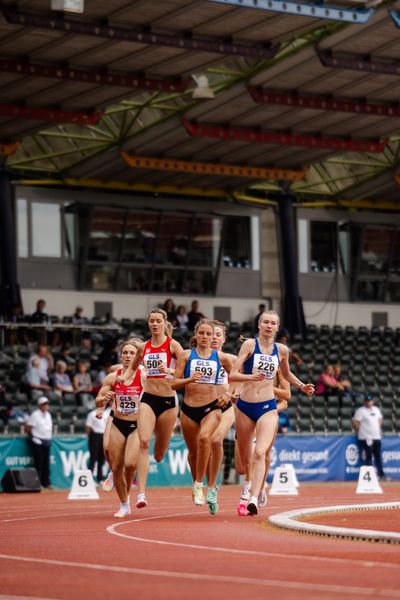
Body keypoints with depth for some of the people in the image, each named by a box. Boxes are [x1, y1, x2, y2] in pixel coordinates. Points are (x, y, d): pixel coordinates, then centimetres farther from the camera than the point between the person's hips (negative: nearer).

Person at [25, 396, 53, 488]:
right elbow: (27, 428, -11)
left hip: (47, 441, 8)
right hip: (38, 442, -8)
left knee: (46, 463, 9)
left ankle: (46, 483, 13)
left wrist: (49, 438, 14)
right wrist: (33, 437, -11)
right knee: (38, 463, -7)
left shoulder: (48, 415, 14)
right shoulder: (35, 415, -10)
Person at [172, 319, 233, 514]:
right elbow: (174, 383, -1)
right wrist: (190, 379, -19)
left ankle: (200, 484, -20)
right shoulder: (186, 355, 3)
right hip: (189, 408, 2)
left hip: (211, 407, -2)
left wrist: (228, 395, 2)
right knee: (193, 451, 11)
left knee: (204, 438, -30)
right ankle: (195, 484, 37)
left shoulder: (221, 357, 5)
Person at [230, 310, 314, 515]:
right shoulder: (250, 344, -3)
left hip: (267, 407, 0)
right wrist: (250, 377, -28)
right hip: (245, 406, 0)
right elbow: (232, 375, -11)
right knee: (245, 458, 11)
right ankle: (250, 488, 38)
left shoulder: (282, 350, 6)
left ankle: (254, 498, -30)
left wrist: (301, 386, 13)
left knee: (260, 453, -21)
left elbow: (286, 374, 27)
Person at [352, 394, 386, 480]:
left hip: (377, 437, 7)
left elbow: (380, 419, 27)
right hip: (366, 438, -7)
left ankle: (381, 475, 16)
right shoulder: (360, 411, -8)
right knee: (368, 457, -5)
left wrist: (378, 429, 14)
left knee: (378, 456, 11)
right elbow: (355, 423, -12)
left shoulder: (376, 409, 13)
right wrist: (361, 431, -5)